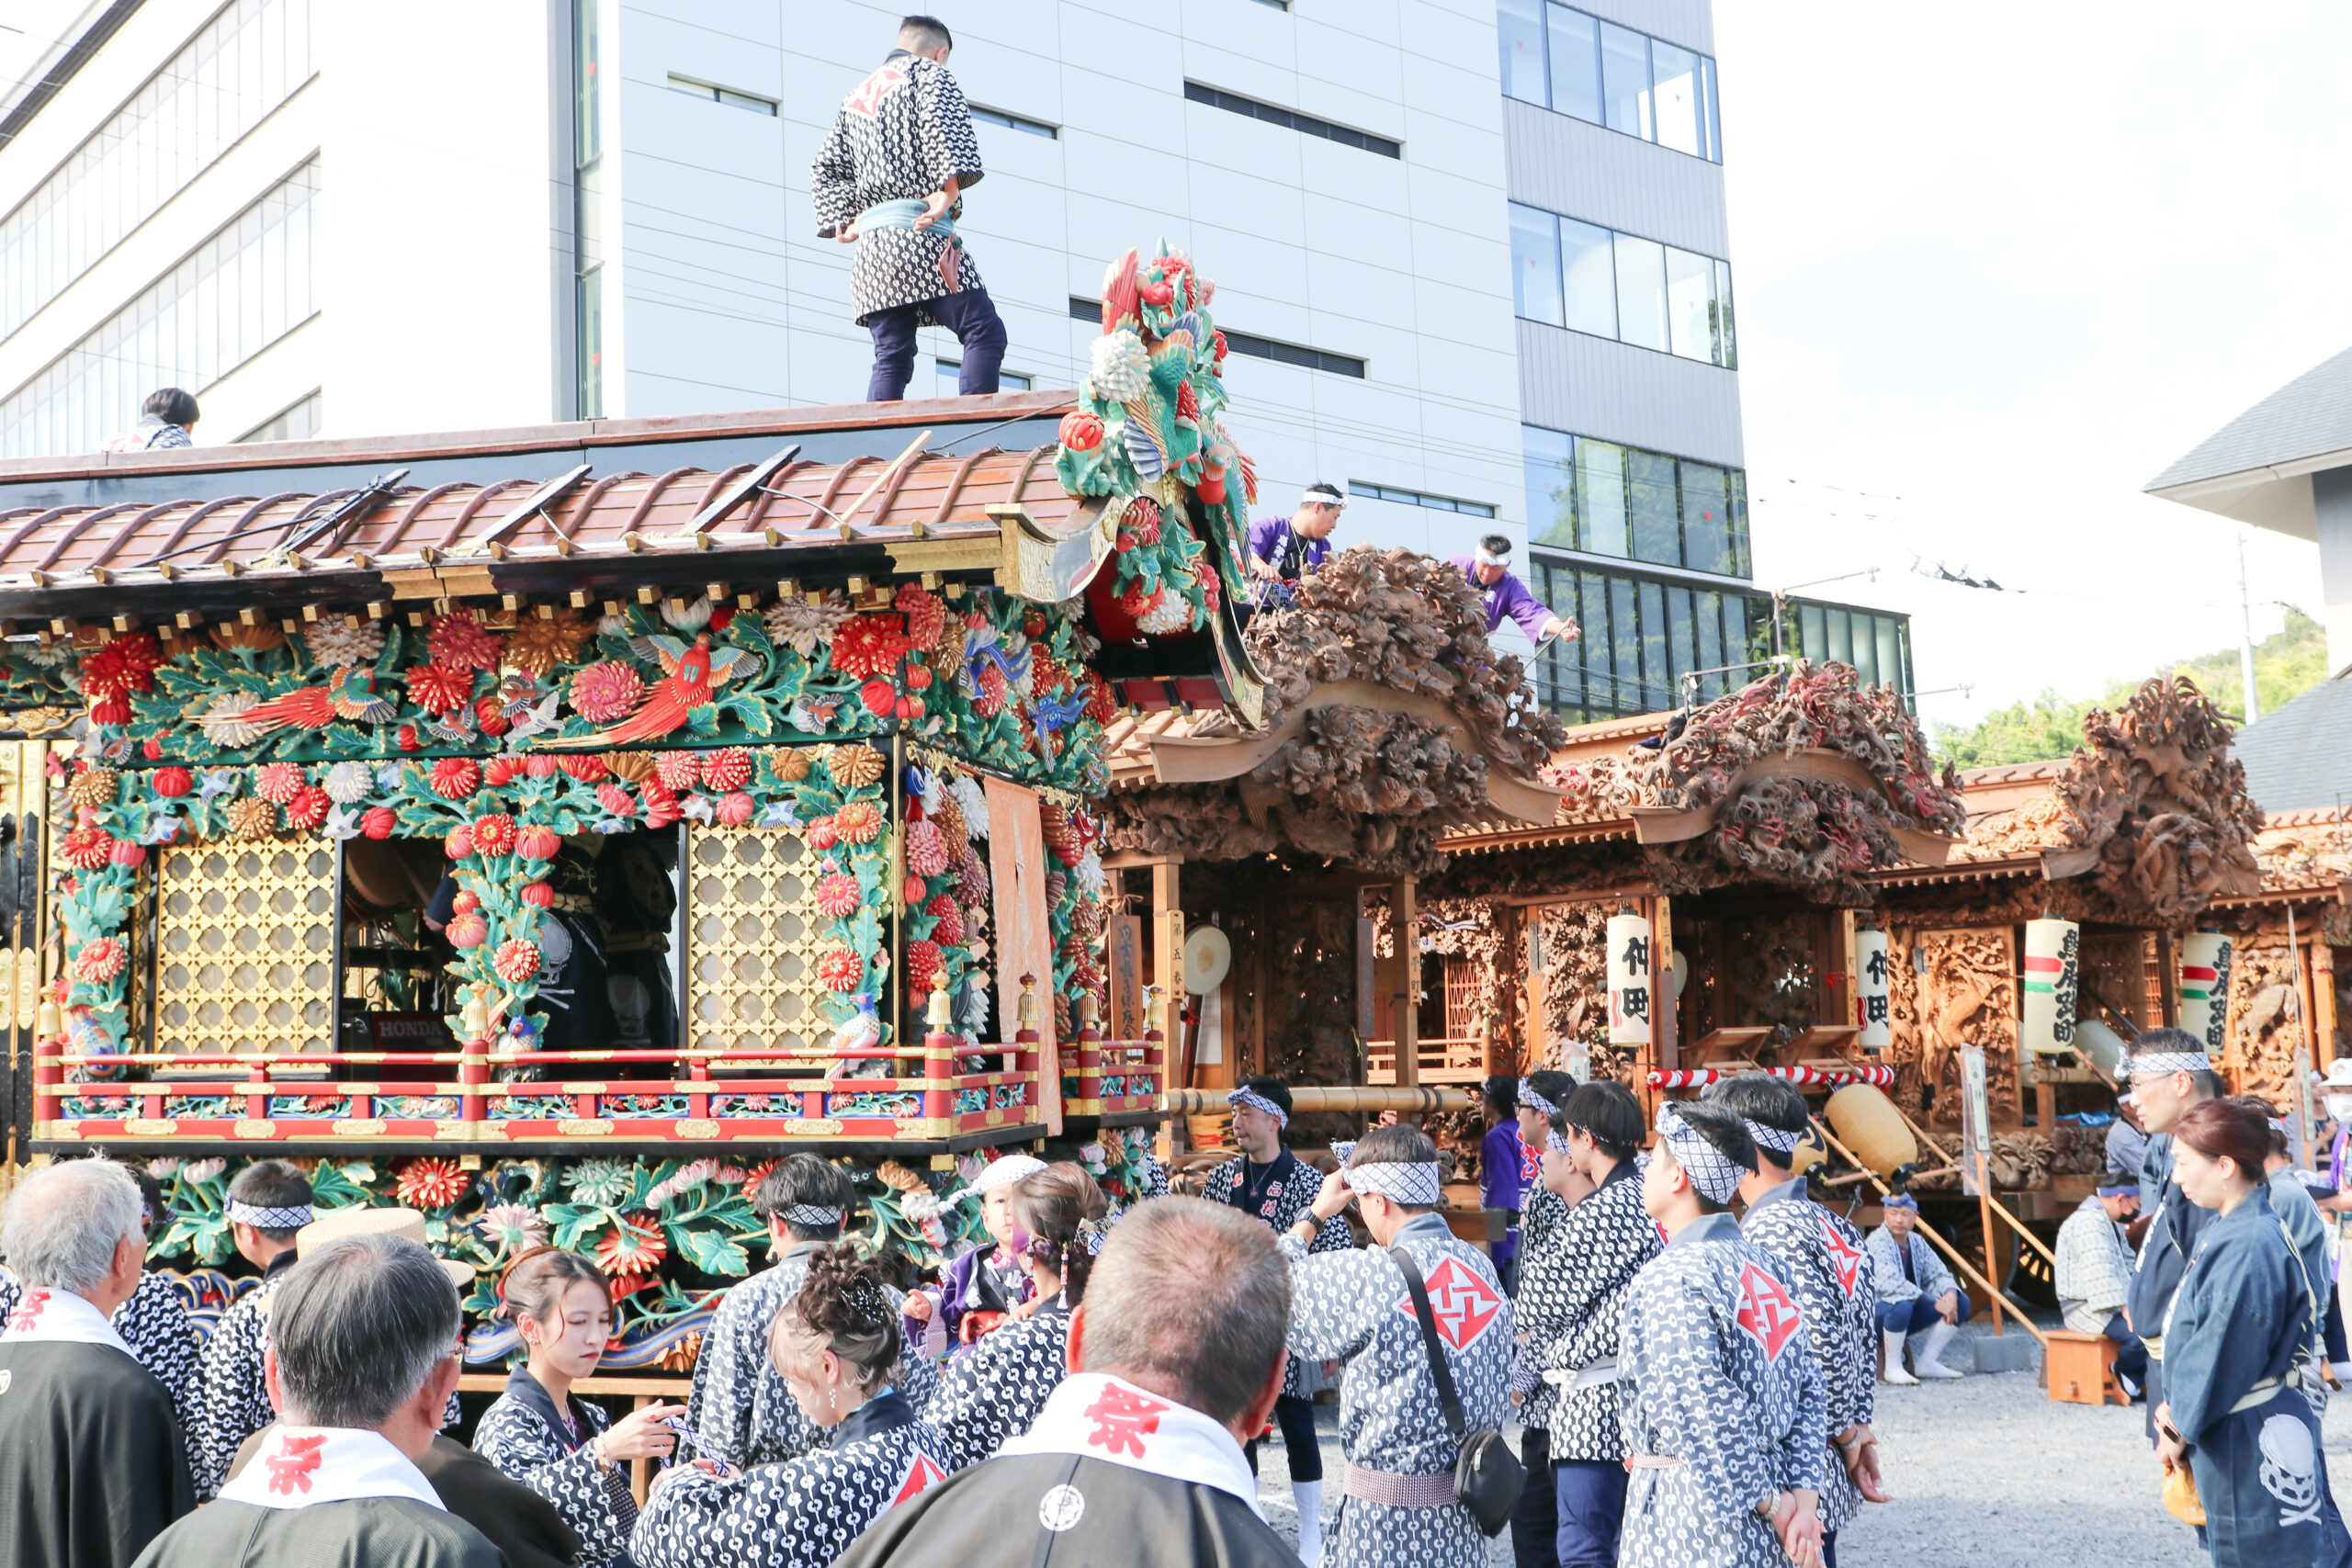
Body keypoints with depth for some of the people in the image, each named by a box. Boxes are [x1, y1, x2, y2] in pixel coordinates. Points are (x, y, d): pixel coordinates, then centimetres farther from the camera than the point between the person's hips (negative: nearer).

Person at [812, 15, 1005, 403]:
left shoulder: (855, 97, 30)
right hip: (918, 232, -7)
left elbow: (826, 171, 23)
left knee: (891, 358, 4)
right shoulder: (928, 73, 10)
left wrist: (843, 223, 13)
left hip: (870, 244, 7)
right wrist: (950, 186, -20)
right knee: (984, 332, -9)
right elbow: (944, 121, -12)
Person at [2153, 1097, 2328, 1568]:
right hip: (2228, 1432, 10)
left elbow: (2222, 1357, -21)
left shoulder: (2248, 1248, -24)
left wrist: (2179, 1427, -11)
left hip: (2250, 1439, -10)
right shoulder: (2224, 1228, 8)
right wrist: (2175, 1406, 11)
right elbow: (2188, 1326, 15)